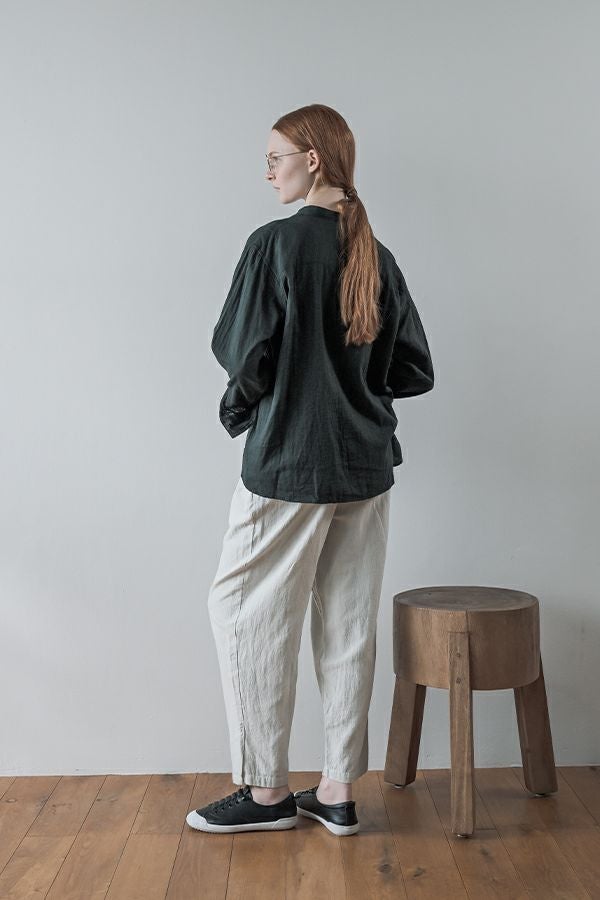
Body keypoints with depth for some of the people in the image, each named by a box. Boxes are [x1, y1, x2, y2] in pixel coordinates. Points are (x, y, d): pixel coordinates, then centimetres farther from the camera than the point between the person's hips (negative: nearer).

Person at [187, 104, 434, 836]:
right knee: (349, 624, 10)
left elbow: (239, 351, -12)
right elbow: (415, 371, 8)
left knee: (246, 612, 7)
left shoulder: (276, 242, -11)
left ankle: (266, 790, 15)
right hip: (366, 467, 6)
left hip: (289, 465, -6)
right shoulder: (376, 255, 7)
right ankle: (338, 790, 20)